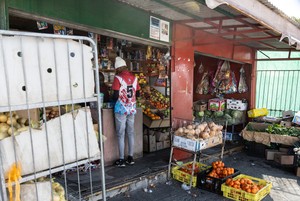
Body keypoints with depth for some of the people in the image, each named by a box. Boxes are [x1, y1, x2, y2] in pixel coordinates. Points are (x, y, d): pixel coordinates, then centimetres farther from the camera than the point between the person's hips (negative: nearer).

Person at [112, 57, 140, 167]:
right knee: (131, 133, 12)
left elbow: (116, 95, -14)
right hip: (132, 108, 5)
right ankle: (130, 157, 20)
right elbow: (138, 94, 10)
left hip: (121, 109, -5)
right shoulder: (134, 77, 6)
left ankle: (121, 160, 9)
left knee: (121, 134, 3)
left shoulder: (118, 78, -9)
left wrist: (114, 100, 7)